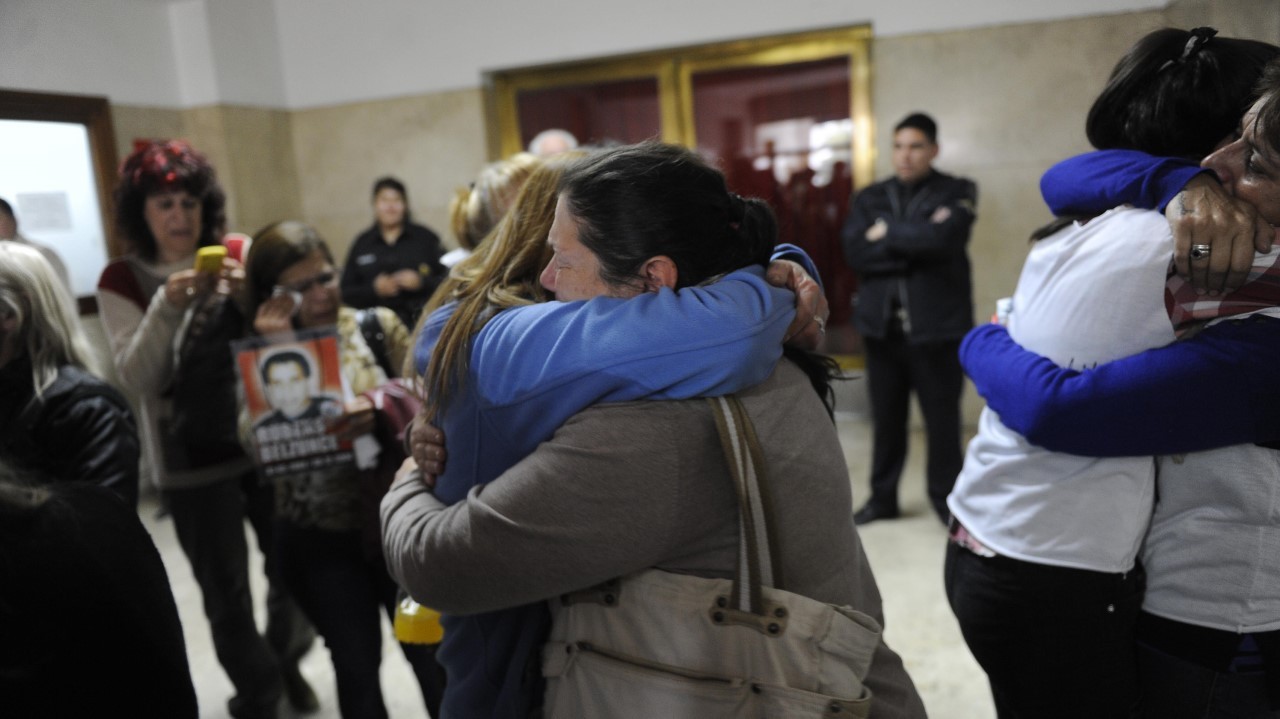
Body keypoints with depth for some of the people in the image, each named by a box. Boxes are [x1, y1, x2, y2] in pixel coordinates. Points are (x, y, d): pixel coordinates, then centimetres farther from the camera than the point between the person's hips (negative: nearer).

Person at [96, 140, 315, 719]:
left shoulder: (237, 257, 1)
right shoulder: (122, 280, -3)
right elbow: (135, 379, -11)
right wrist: (167, 307, -26)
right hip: (191, 460, -2)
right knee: (225, 591, 6)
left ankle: (287, 659, 42)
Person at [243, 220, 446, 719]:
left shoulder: (379, 326, -2)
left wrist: (380, 413, -27)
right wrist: (275, 353, -17)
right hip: (318, 538, 1)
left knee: (429, 653, 9)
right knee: (356, 664, 13)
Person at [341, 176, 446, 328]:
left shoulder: (425, 238, 8)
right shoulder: (361, 244, 13)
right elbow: (346, 293, 10)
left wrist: (421, 282, -11)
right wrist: (374, 288, -6)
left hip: (421, 325, -1)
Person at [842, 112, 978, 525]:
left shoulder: (956, 193, 1)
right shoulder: (870, 197, 10)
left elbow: (939, 238, -20)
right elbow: (855, 252, -6)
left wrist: (888, 233, -6)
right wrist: (914, 248, -13)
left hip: (936, 326, -3)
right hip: (881, 326, 3)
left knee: (942, 420, 5)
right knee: (885, 418, 12)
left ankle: (946, 499, 22)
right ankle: (882, 497, 26)